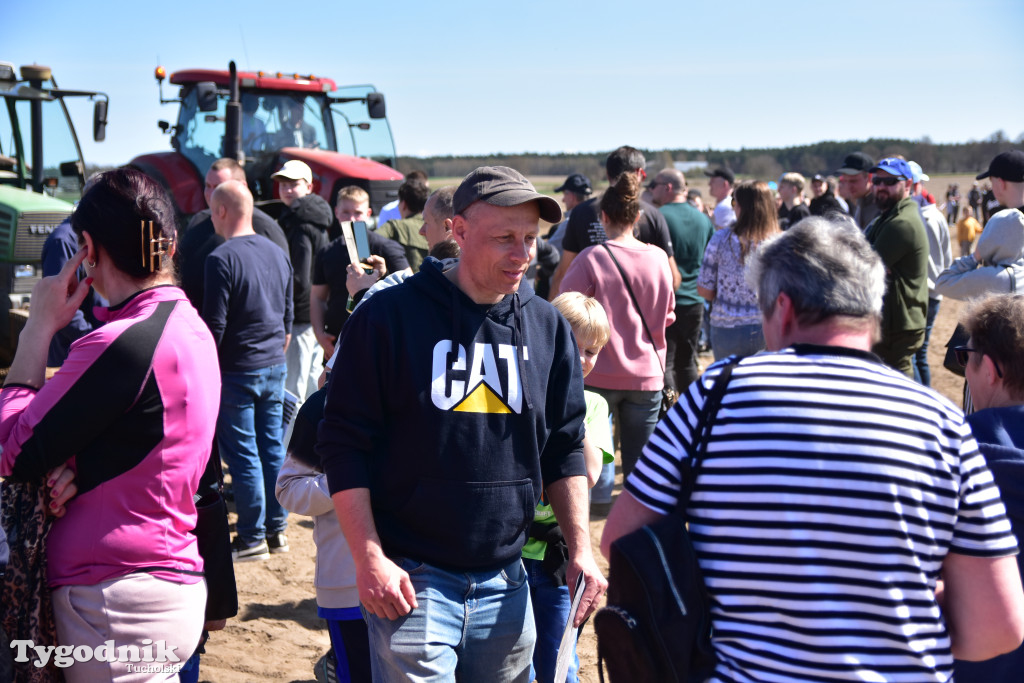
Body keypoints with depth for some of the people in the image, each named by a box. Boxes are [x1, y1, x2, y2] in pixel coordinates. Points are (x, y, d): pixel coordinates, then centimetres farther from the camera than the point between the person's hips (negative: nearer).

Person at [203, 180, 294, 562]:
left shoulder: (222, 259, -14)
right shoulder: (278, 255, 8)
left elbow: (214, 325, -16)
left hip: (237, 372, -7)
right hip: (275, 368, 7)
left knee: (242, 454, 0)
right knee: (272, 448, 12)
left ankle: (252, 537, 5)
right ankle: (276, 529, 19)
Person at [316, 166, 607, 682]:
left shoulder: (548, 327, 6)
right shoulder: (390, 317, -7)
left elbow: (564, 448, 13)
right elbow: (344, 444, -6)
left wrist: (580, 549, 5)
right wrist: (369, 559, -12)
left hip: (505, 585, 4)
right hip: (410, 581, -4)